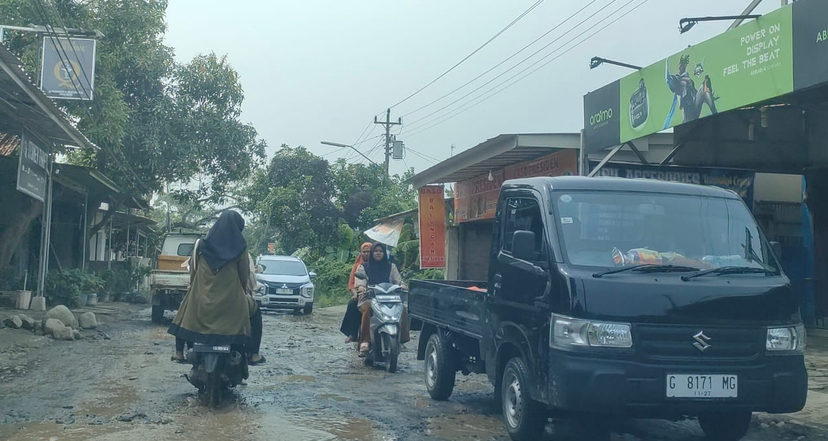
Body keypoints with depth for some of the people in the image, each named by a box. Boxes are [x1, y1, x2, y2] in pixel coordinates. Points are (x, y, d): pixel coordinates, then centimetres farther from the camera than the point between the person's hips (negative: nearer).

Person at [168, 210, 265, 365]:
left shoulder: (202, 244, 4)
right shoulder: (240, 245, -3)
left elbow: (193, 270, 9)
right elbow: (245, 274, 1)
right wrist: (242, 291, 19)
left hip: (201, 302, 2)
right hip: (232, 302, -2)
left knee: (185, 311, 32)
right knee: (254, 311, 24)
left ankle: (179, 353, 26)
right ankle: (254, 354, 17)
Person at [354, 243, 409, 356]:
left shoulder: (391, 267, 22)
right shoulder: (363, 267, 16)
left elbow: (397, 279, 9)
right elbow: (359, 279, 0)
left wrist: (402, 285, -15)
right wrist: (361, 287, -24)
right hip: (369, 297, -2)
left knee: (403, 309, -27)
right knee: (368, 308, -38)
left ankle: (402, 337, -18)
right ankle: (365, 342, -40)